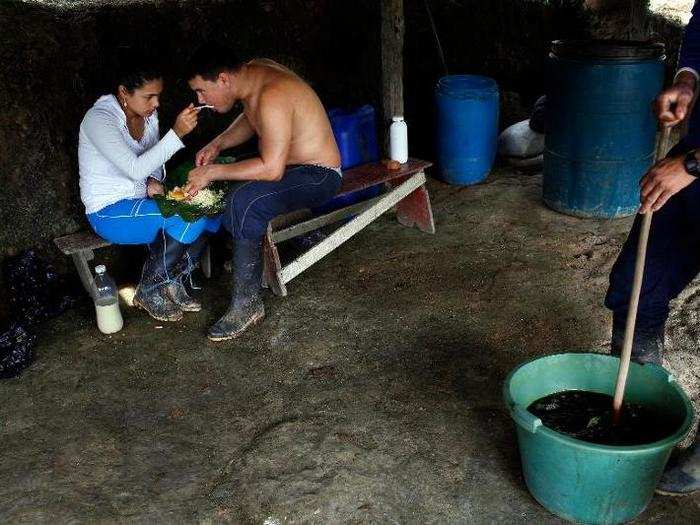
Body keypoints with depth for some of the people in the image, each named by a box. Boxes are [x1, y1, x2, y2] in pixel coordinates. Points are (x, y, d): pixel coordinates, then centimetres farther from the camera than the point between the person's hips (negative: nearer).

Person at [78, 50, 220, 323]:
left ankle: (173, 282, 1)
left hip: (140, 200, 7)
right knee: (184, 220, -27)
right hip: (109, 210, -7)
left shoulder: (148, 113, 2)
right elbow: (135, 169, -31)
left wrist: (154, 181, -9)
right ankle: (148, 292, -7)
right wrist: (177, 133, -35)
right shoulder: (99, 119, -21)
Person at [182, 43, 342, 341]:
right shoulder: (251, 72, -1)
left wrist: (213, 172, -25)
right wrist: (217, 145, 3)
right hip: (284, 162, 10)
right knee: (206, 186, 12)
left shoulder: (272, 96, -30)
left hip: (318, 176, -10)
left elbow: (272, 169, -34)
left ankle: (248, 303, -20)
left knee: (244, 203, -33)